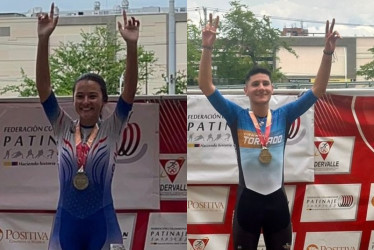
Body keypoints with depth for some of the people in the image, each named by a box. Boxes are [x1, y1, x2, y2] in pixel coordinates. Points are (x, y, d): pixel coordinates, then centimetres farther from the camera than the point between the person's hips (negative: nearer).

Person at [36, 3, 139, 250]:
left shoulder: (112, 128, -1)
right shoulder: (63, 127, 3)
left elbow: (130, 88, -13)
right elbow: (43, 85, -6)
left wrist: (132, 45, -26)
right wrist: (43, 39, -18)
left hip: (102, 222, -2)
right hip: (66, 222, 2)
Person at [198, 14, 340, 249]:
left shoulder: (284, 116, 1)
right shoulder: (237, 116, -4)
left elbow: (318, 90, -4)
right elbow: (206, 86, -14)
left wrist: (328, 53, -16)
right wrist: (208, 47, -26)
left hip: (277, 201, 2)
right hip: (248, 201, -2)